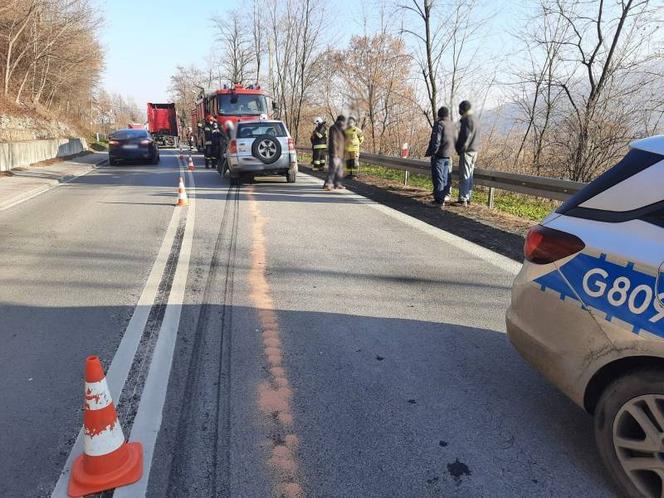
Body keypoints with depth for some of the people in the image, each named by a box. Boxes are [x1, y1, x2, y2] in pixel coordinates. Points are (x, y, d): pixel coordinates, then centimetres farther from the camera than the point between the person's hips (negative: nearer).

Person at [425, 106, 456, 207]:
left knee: (438, 177, -5)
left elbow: (436, 141, -18)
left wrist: (430, 152, -11)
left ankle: (439, 200, -5)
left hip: (439, 155, -8)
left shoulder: (439, 124, -13)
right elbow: (453, 140, 13)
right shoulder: (451, 125, 10)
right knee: (446, 176, 17)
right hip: (448, 155, 8)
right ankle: (445, 195, 27)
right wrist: (450, 151, 19)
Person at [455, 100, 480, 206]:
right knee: (469, 176, 12)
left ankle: (463, 199, -9)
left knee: (464, 176, -9)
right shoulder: (474, 120, 18)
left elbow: (466, 137, -19)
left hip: (467, 151, -10)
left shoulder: (468, 120, -13)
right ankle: (468, 197, 18)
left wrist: (460, 149, -12)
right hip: (474, 151, 10)